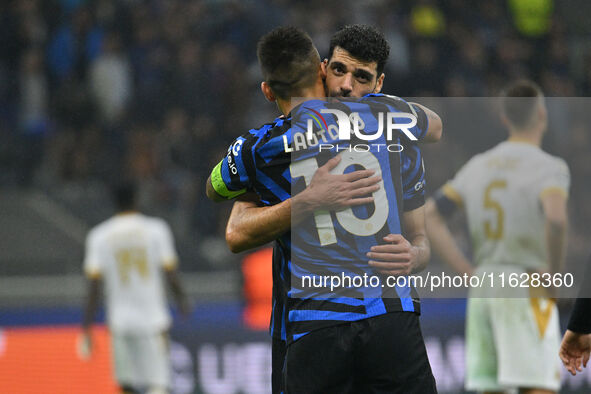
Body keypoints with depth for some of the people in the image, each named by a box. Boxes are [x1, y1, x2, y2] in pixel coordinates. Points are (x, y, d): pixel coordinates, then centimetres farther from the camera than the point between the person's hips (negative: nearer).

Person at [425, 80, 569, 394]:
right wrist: (554, 273, -13)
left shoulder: (478, 166, 13)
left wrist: (468, 274, 8)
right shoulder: (551, 168, -8)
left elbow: (428, 218, 9)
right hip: (527, 294, -6)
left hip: (483, 291, 6)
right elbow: (556, 219, -28)